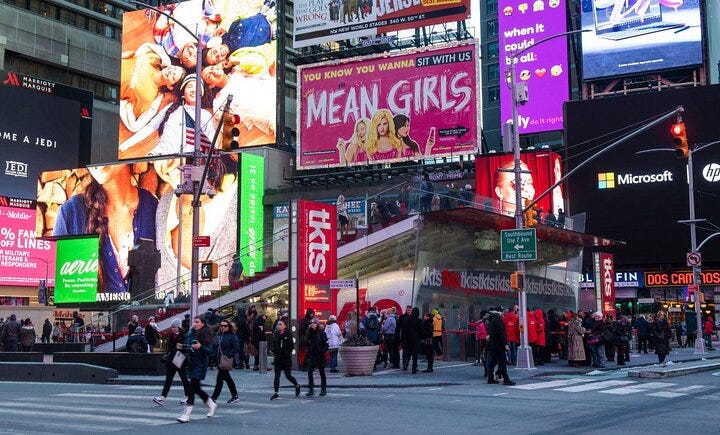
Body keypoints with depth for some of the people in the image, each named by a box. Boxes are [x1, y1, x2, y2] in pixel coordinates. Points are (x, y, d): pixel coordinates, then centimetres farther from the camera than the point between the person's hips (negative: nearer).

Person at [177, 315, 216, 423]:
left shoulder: (205, 335, -9)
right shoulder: (190, 334, 10)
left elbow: (210, 351, -13)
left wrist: (200, 347, -27)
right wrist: (181, 347, 2)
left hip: (200, 364, -7)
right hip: (191, 363, 7)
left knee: (192, 388, -10)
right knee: (196, 388, 14)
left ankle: (186, 414, -8)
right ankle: (211, 405, 34)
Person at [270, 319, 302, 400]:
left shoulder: (288, 334, -8)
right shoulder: (275, 334, 5)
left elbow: (292, 346, -8)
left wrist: (287, 353, -17)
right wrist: (274, 351, 0)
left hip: (286, 358, -4)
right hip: (278, 358, 4)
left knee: (288, 376, 5)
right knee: (276, 376, 0)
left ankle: (297, 386, 32)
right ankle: (276, 394, 5)